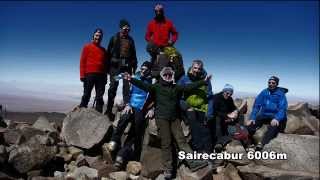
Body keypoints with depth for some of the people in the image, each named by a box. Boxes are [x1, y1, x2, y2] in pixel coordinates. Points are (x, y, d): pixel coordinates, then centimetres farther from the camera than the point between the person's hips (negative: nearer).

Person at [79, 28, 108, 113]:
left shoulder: (103, 50, 18)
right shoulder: (87, 47, 8)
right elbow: (82, 61, 1)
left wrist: (105, 76, 10)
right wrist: (82, 75, -8)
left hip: (101, 75, 3)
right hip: (89, 74, -3)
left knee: (99, 97, 3)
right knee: (86, 95, -2)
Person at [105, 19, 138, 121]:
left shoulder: (130, 40, 15)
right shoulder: (114, 38, 8)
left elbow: (133, 55, 15)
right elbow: (109, 52, 4)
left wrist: (134, 67, 8)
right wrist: (108, 67, -2)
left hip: (127, 66, 2)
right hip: (115, 66, -2)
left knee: (126, 87, -1)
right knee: (113, 86, -4)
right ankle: (109, 110, -2)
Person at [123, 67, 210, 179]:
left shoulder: (176, 87, 15)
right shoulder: (157, 86, 3)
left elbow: (189, 87, 11)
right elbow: (144, 85, -11)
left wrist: (203, 81, 6)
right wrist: (131, 79, -27)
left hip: (174, 118, 3)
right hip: (161, 117, -3)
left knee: (181, 140, 3)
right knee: (166, 143, -1)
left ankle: (193, 162, 4)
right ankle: (168, 169, 6)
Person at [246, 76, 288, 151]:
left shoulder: (281, 94, -3)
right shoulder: (264, 92, 4)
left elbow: (282, 108, -15)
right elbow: (256, 105, -1)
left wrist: (276, 118, -34)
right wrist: (252, 118, -14)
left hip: (275, 116, -3)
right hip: (264, 115, 3)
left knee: (274, 126, -36)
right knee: (250, 124, -23)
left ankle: (261, 143, -50)